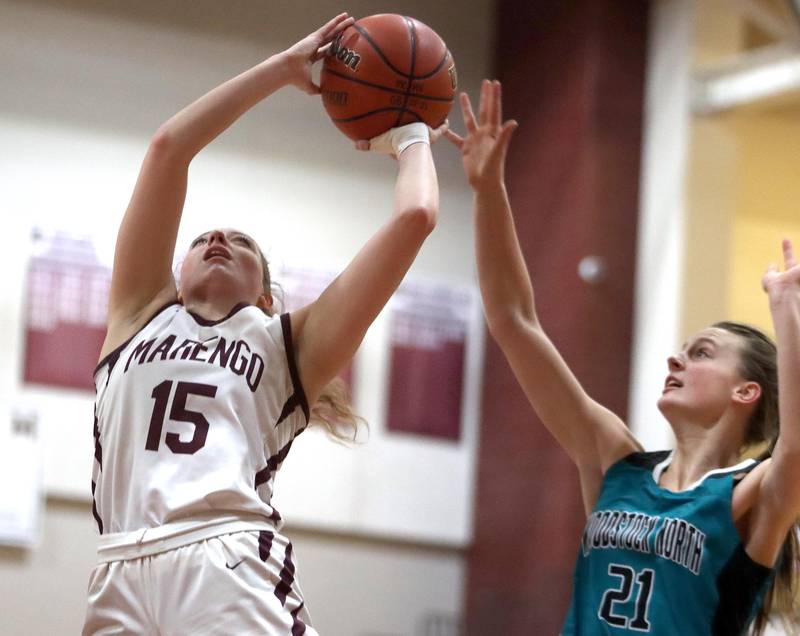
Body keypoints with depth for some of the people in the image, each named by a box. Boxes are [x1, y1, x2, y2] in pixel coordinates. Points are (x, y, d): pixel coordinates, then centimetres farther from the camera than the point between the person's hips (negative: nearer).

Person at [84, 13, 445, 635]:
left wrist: (412, 138, 34)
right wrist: (287, 66, 26)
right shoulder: (142, 315, 25)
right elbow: (168, 148, 20)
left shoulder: (287, 344, 20)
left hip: (231, 569, -1)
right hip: (121, 578, 1)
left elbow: (413, 218, 15)